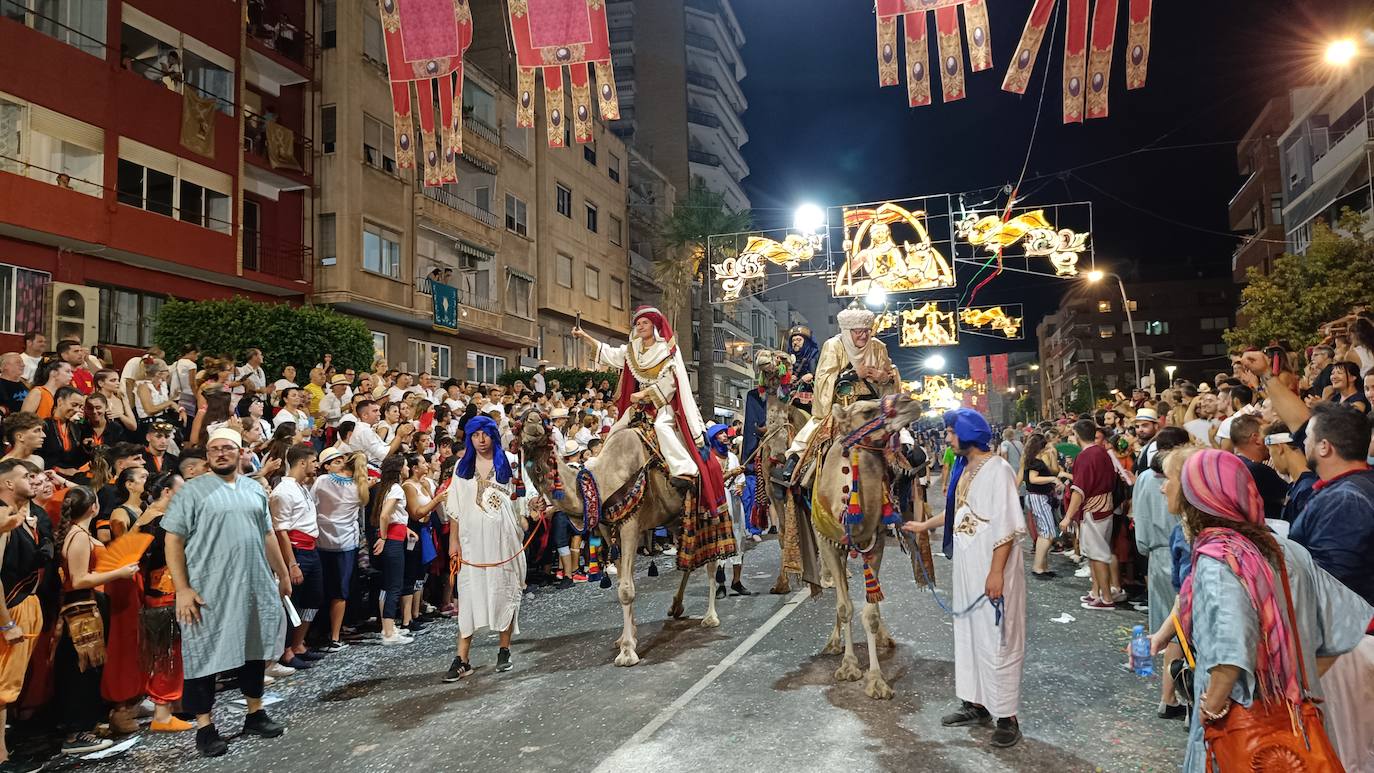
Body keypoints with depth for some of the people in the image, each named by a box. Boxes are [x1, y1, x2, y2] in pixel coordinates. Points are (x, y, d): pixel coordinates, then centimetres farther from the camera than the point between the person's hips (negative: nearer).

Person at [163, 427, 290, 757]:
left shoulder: (255, 490, 10)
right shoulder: (193, 490, -4)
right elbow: (173, 540, -7)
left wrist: (282, 574, 17)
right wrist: (182, 588, -14)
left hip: (255, 586, 5)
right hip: (208, 590, -5)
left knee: (254, 649, 14)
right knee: (206, 655, 2)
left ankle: (255, 714, 28)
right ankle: (204, 727, 14)